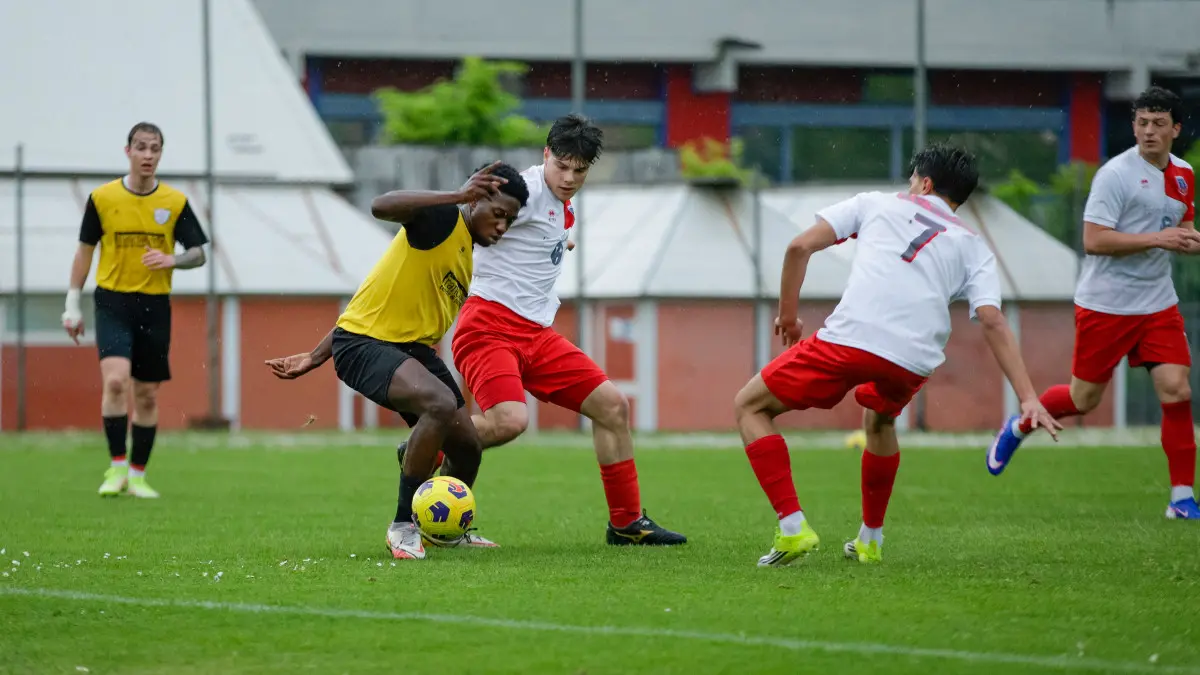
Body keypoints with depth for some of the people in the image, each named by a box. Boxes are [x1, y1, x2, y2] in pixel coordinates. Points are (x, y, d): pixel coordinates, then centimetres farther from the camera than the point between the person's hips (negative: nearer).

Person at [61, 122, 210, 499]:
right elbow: (85, 251, 8)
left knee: (147, 395, 6)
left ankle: (137, 475, 18)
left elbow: (198, 253, 6)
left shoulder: (175, 202, 2)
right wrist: (73, 304, 5)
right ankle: (116, 467, -12)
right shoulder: (102, 198, -1)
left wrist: (173, 260, -16)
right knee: (115, 380, -21)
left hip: (155, 305, 2)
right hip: (113, 301, -2)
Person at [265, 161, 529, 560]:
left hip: (413, 347, 10)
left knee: (467, 445, 10)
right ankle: (403, 526, -19)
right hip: (364, 342, -10)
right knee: (441, 404, -33)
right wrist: (457, 197, -45)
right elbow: (381, 207, -36)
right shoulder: (442, 219, -13)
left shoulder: (468, 260, 13)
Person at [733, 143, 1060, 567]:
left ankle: (792, 527, 0)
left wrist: (788, 316, 26)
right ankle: (870, 540, 41)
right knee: (880, 420, 39)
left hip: (849, 338, -3)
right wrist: (1028, 398, 3)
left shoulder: (876, 204, 24)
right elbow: (993, 322, 9)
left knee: (750, 407, 14)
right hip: (914, 360, 3)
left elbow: (801, 246, 15)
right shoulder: (973, 249, 24)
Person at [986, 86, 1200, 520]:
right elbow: (1093, 241, -20)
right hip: (1106, 303, -5)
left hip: (1157, 304, 5)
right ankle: (1018, 428, 34)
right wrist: (1156, 239, -24)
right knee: (1084, 398, 4)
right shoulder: (1116, 174, -14)